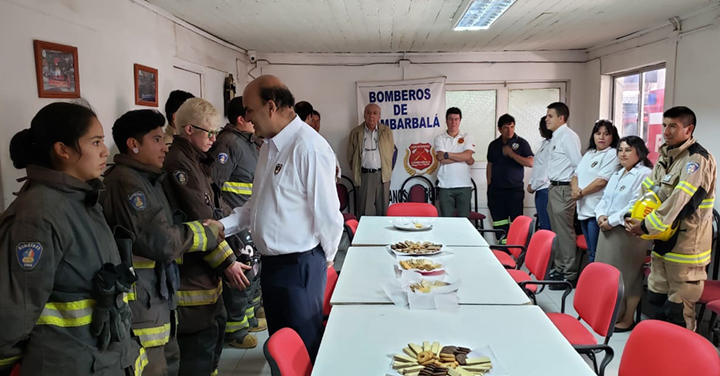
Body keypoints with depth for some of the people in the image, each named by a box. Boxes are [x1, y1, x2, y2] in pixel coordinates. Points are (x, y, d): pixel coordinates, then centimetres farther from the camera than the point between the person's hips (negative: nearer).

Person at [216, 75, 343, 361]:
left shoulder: (308, 147, -22)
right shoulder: (270, 145, 8)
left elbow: (327, 214, -19)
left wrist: (322, 260, -5)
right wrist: (224, 226, 3)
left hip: (299, 266, -8)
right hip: (271, 262, 9)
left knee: (305, 348, 10)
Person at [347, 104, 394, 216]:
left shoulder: (387, 131, 5)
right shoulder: (356, 132, 2)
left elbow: (391, 152, 11)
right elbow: (351, 155, 7)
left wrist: (387, 170, 10)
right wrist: (356, 172, 7)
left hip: (382, 174, 1)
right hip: (364, 175, -1)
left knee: (383, 209, 7)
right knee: (365, 210, 0)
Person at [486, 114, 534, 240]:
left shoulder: (521, 143, 2)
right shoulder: (493, 145, 13)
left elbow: (530, 162, -9)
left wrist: (511, 153, -14)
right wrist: (489, 184, 12)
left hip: (515, 189, -3)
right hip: (496, 190, 3)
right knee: (499, 223, 3)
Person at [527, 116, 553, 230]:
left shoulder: (551, 144, -13)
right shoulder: (545, 143, 16)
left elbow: (547, 170, -17)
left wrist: (533, 186, -9)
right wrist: (531, 183, 12)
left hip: (545, 189, -9)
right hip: (541, 189, 9)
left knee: (546, 225, -5)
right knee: (542, 224, 12)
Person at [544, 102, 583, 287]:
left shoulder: (568, 136, -13)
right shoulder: (556, 137, 14)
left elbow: (579, 165, -16)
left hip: (563, 190, -10)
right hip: (554, 188, 10)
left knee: (565, 232, -5)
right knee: (556, 231, 15)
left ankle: (569, 275, 3)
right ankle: (560, 268, 26)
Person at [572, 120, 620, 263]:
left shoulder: (612, 154, -6)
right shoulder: (589, 153, 19)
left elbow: (602, 181, -15)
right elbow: (576, 174, 16)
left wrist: (581, 193, -6)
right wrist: (575, 189, -5)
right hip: (583, 209, 8)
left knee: (596, 254, -6)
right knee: (591, 252, 15)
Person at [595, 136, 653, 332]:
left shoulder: (645, 174, -10)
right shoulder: (617, 174, 20)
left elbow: (635, 206, -19)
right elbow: (605, 198, 19)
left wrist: (611, 221, -18)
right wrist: (600, 215, -1)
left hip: (629, 233, -9)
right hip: (608, 230, 9)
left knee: (627, 277, 0)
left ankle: (627, 319, 11)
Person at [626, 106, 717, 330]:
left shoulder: (697, 160, -15)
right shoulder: (666, 156, 13)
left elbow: (681, 202, -24)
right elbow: (648, 189, 15)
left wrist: (647, 226, -21)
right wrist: (634, 217, -1)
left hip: (685, 243, -8)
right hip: (663, 240, 9)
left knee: (679, 311, -3)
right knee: (657, 299, 18)